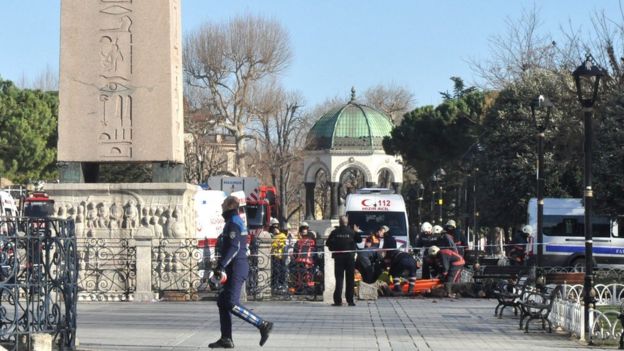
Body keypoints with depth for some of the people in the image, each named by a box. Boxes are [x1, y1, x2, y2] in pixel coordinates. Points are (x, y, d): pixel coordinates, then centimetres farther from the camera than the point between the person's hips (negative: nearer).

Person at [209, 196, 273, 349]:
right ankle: (226, 339, 8)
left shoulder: (233, 223, -12)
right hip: (239, 266, 10)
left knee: (231, 304, -14)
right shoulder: (237, 221, 19)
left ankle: (263, 325, -13)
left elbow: (234, 247, -23)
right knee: (222, 302, 9)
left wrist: (221, 266, -26)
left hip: (236, 267, -10)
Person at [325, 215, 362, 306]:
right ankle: (350, 300, 6)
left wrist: (332, 249, 13)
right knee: (350, 279, 7)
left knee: (339, 278, 3)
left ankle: (338, 300, -4)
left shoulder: (335, 232, -4)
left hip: (338, 257, 0)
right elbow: (359, 240, 3)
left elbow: (328, 243, -1)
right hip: (350, 257, 0)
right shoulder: (352, 232, -5)